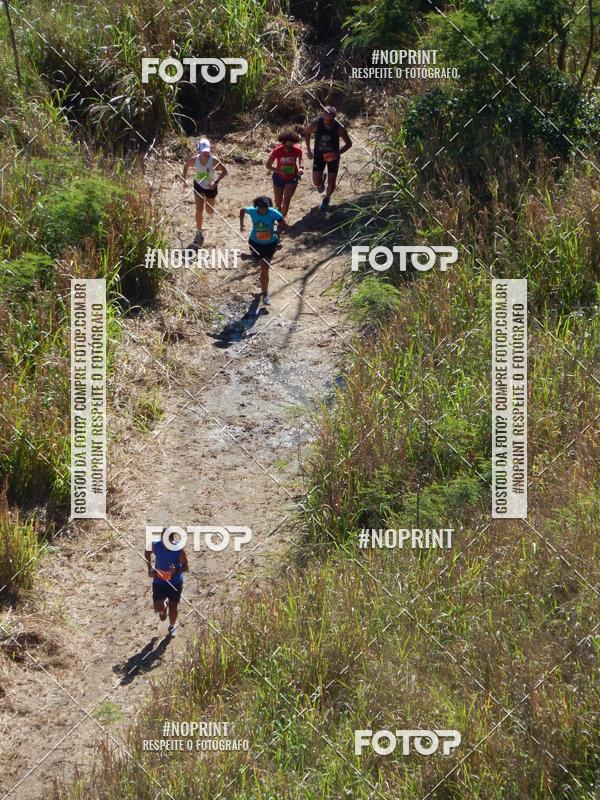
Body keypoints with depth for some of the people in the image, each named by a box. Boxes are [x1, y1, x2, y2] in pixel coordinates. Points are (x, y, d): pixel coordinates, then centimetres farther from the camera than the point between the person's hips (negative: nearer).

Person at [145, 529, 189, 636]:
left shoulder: (179, 550, -19)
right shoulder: (156, 546, -13)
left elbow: (186, 567, -12)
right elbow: (148, 552, 11)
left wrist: (176, 570, -33)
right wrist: (150, 568, 4)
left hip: (175, 582, -1)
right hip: (159, 581, 1)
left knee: (173, 606, 11)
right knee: (158, 607, -7)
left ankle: (172, 626, 39)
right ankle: (165, 604, 31)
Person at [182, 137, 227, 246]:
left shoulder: (213, 161, -28)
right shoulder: (194, 159, -20)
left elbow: (224, 171, -18)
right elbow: (186, 166, 2)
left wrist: (216, 182, -29)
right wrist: (184, 179, -4)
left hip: (211, 187, -1)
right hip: (199, 185, 1)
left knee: (209, 211, 15)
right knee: (199, 210, -9)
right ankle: (199, 234, 6)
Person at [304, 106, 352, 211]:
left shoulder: (339, 128, -23)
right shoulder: (317, 124, -21)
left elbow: (349, 143, -10)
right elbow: (307, 132, 2)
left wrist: (338, 152, -26)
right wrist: (308, 149, -3)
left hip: (332, 156, -1)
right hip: (319, 154, 1)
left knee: (331, 183, 2)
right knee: (316, 183, -1)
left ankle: (326, 199, 34)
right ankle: (322, 179, 39)